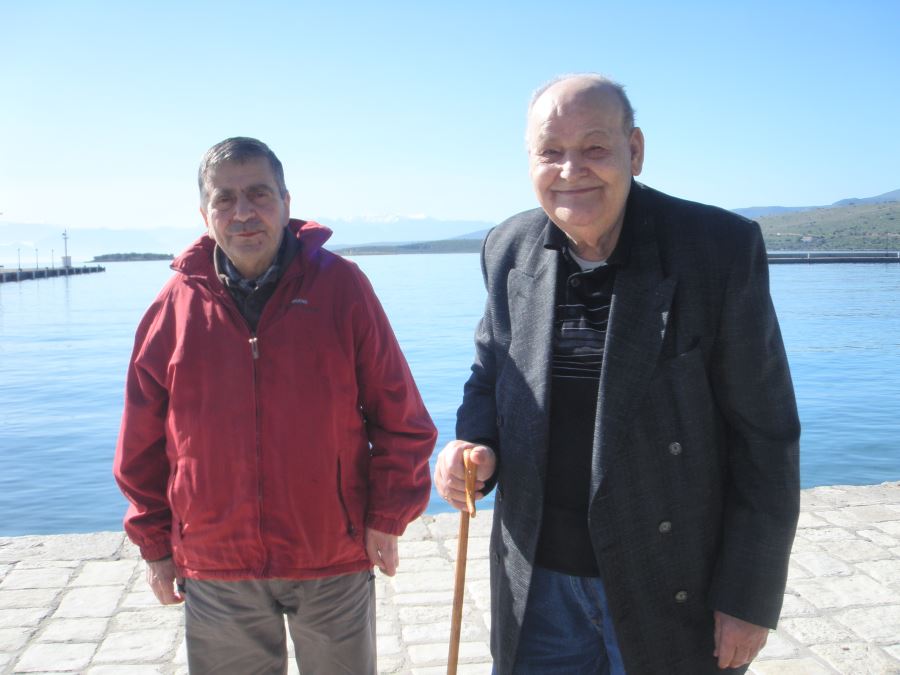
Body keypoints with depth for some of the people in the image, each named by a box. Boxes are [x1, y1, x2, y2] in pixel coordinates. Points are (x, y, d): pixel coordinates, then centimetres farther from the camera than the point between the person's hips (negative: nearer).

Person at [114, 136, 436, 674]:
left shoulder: (341, 286, -8)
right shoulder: (177, 303, -4)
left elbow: (399, 415, -4)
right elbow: (143, 444, 4)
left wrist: (387, 518, -5)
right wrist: (156, 545, 6)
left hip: (336, 557, -1)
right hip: (215, 567, 2)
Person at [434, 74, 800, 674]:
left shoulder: (721, 247, -14)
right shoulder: (508, 250, -2)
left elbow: (765, 435, -10)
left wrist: (750, 597, -9)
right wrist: (474, 445, -10)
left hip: (672, 589, -3)